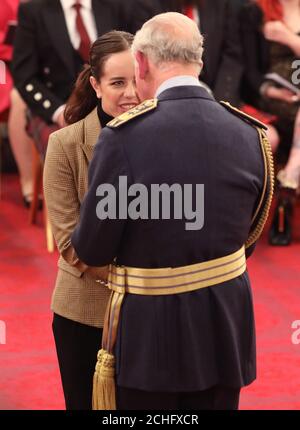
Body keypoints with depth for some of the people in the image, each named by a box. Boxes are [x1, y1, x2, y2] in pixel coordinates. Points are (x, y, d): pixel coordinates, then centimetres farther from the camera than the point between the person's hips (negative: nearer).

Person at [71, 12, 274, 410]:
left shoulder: (124, 137, -18)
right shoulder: (250, 135, -4)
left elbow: (92, 249, -10)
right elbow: (247, 241, 9)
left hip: (151, 329, -4)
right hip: (226, 325, 4)